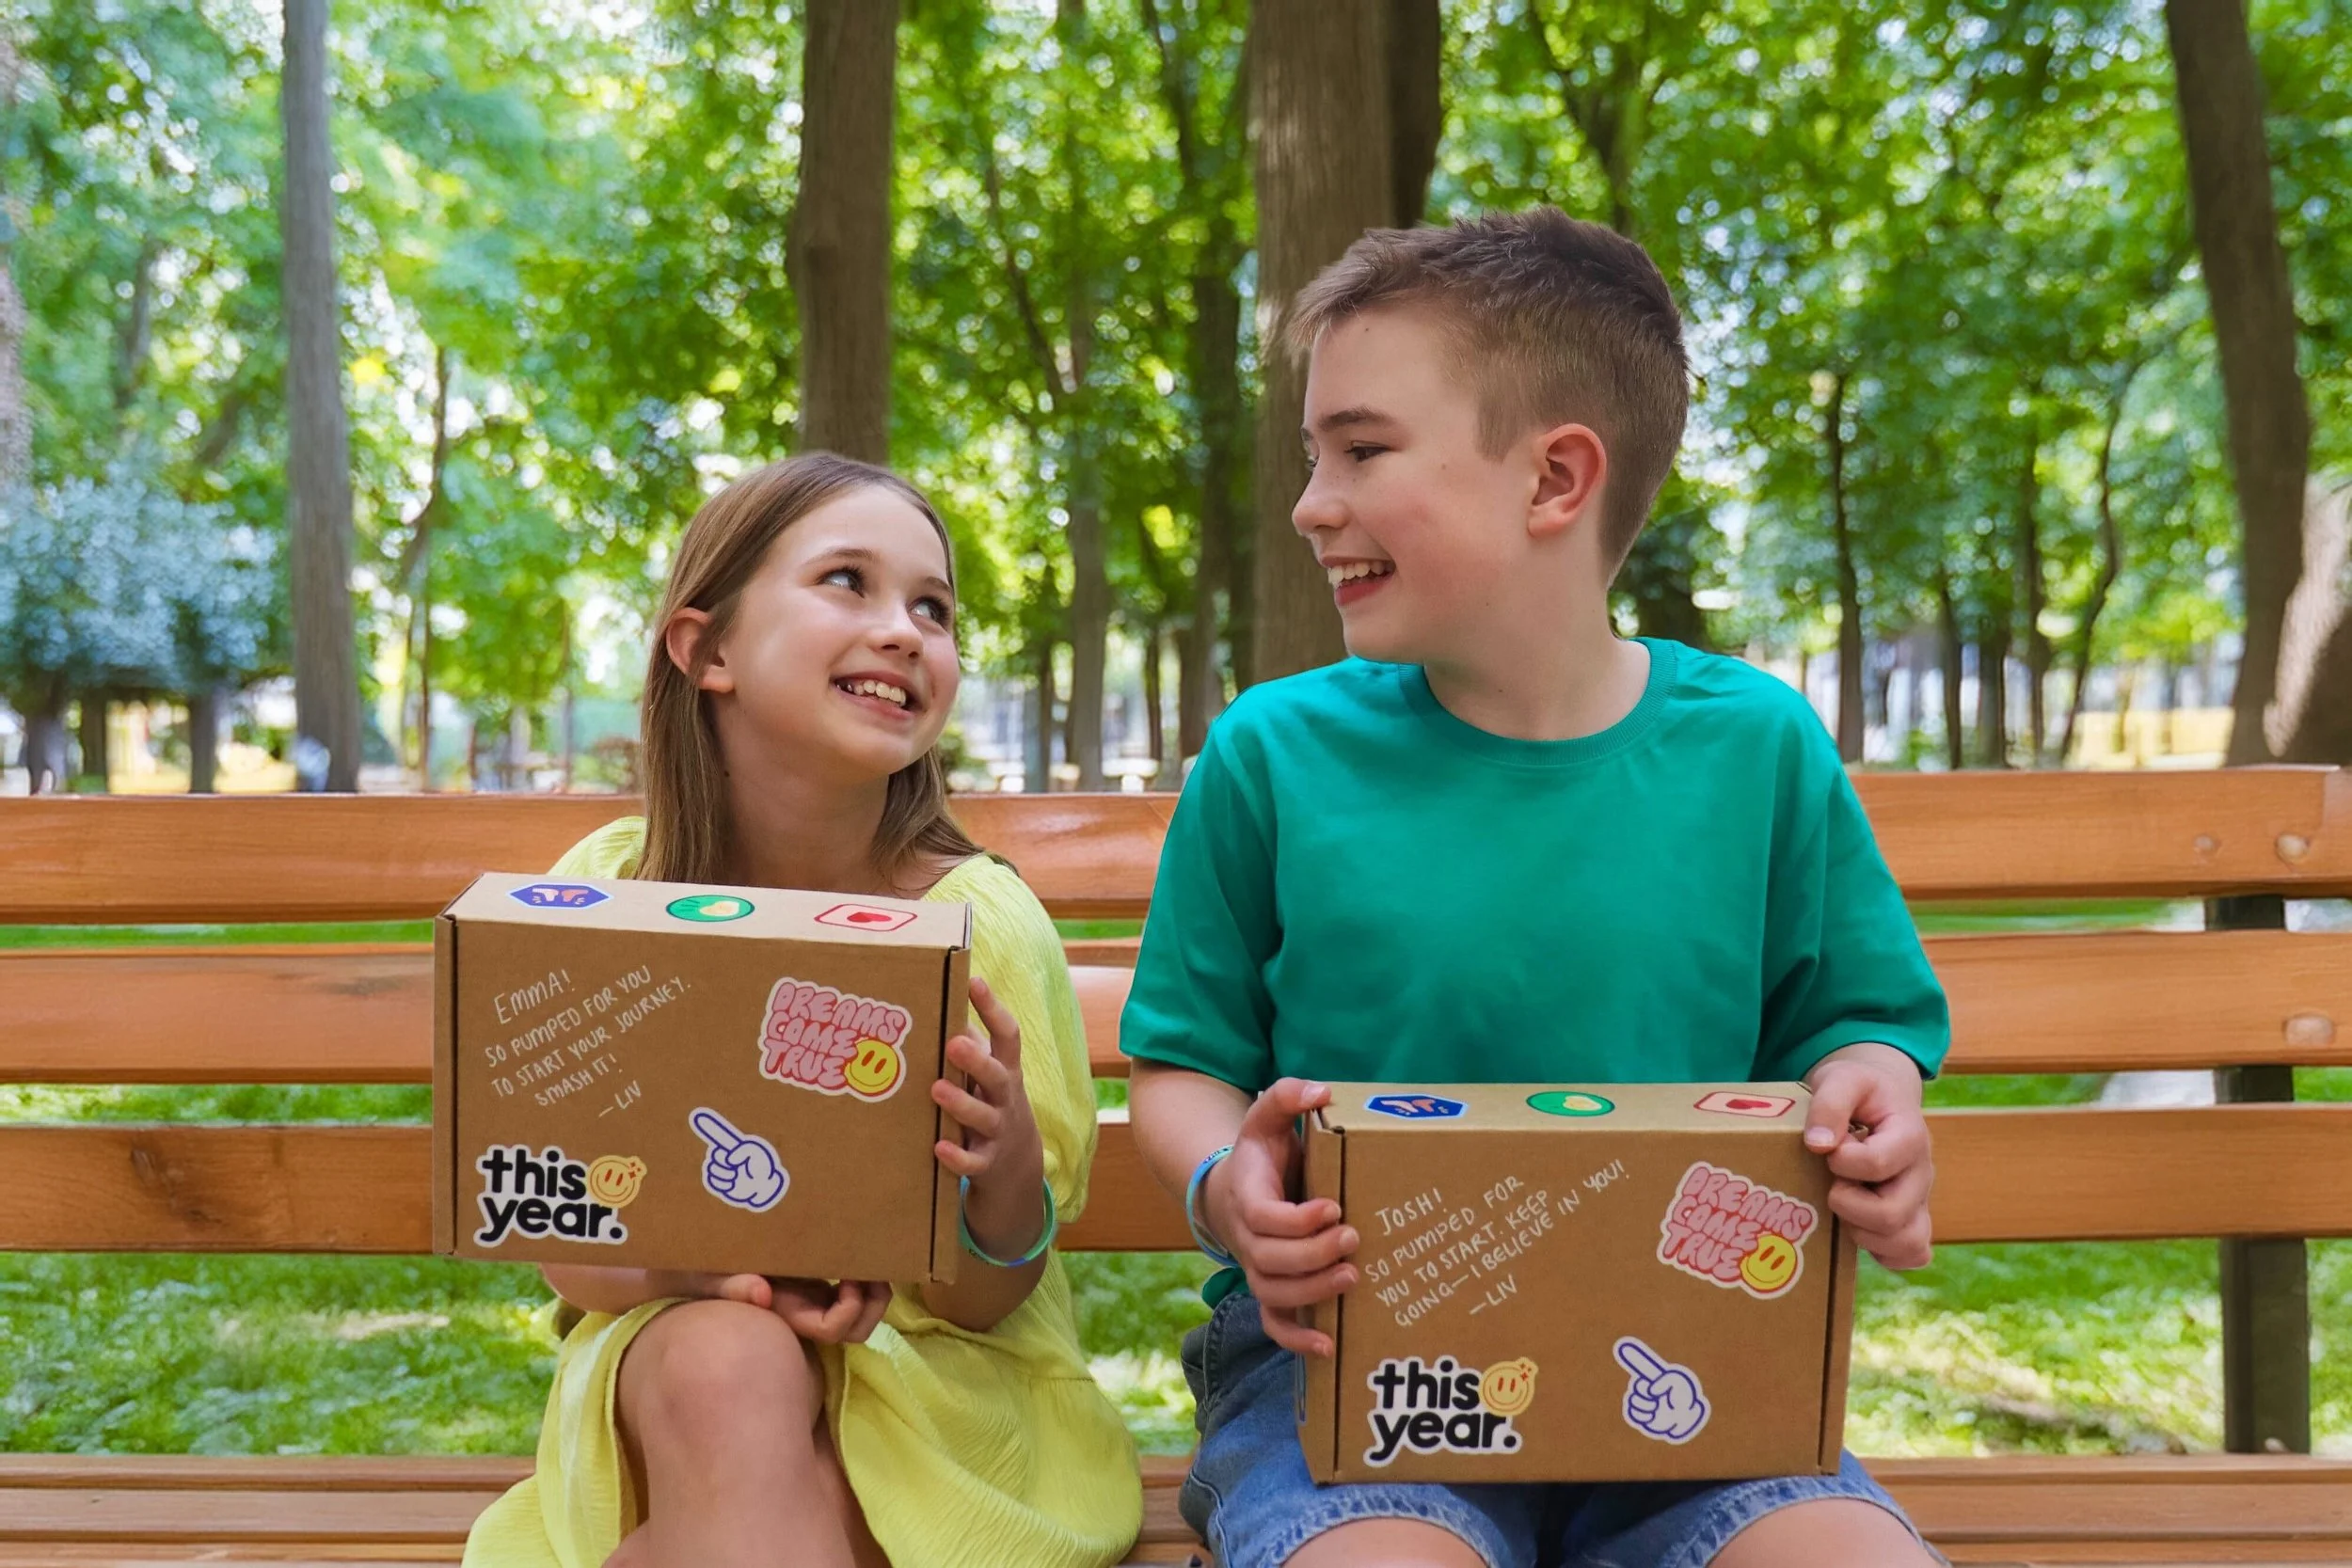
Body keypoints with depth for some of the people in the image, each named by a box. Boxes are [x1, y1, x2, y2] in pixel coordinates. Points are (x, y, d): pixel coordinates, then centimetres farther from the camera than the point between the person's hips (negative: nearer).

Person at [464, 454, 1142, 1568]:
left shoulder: (981, 921, -16)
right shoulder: (607, 889, -11)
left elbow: (983, 1303, -9)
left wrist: (1009, 1178, -33)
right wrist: (696, 1267, -26)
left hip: (932, 1379, -1)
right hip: (671, 1352, 2)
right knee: (721, 1361, -32)